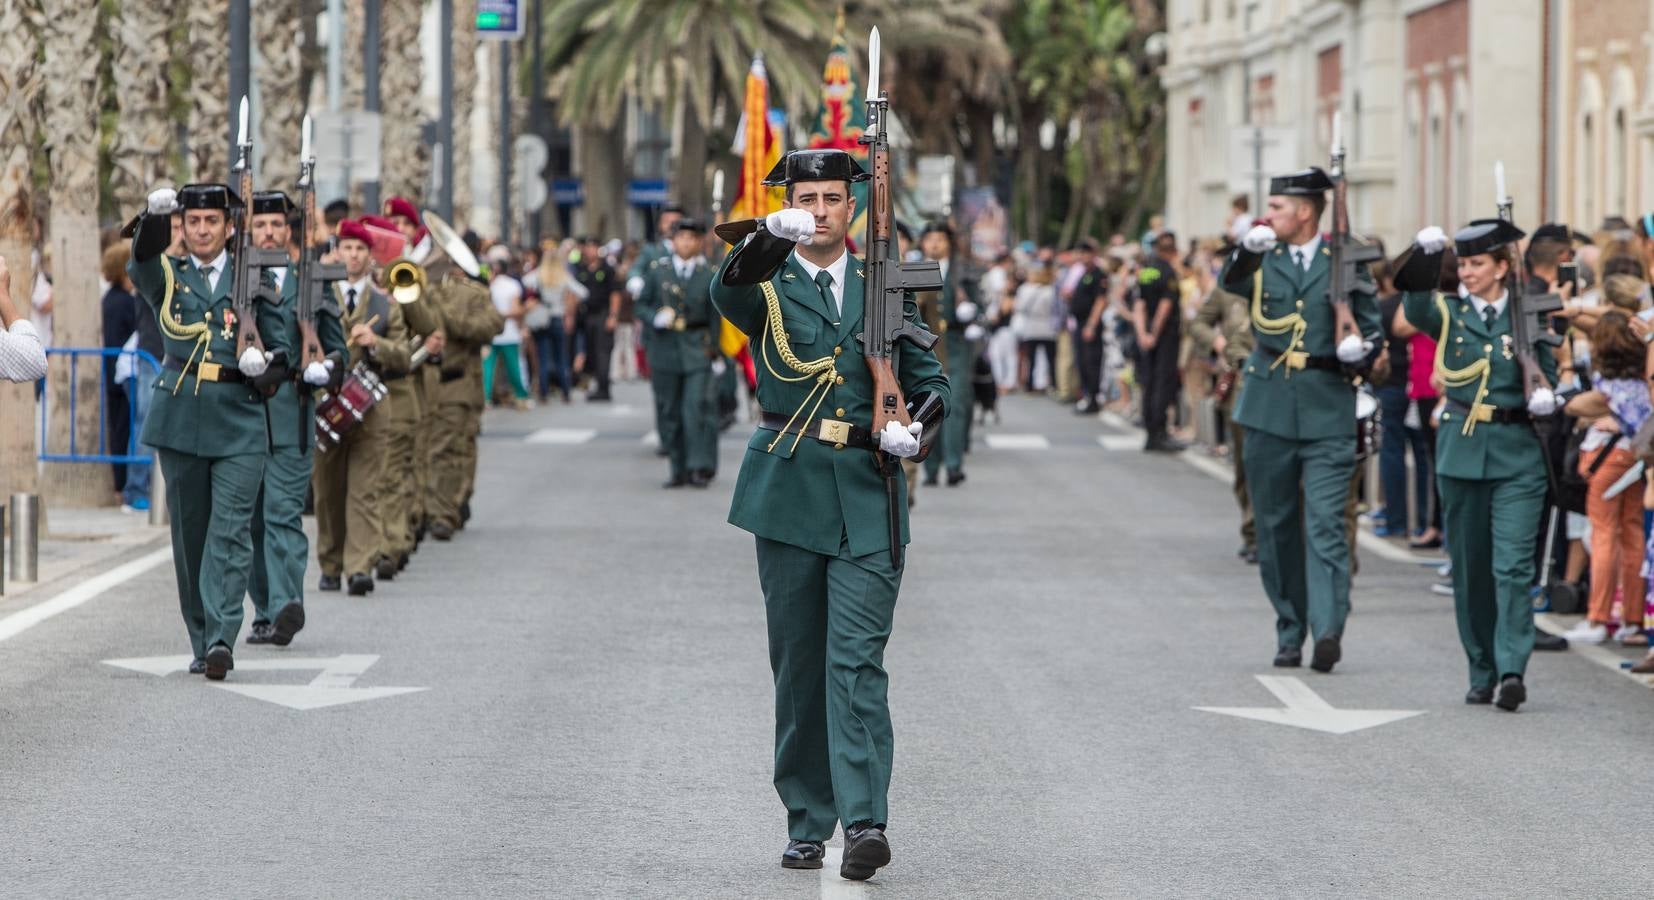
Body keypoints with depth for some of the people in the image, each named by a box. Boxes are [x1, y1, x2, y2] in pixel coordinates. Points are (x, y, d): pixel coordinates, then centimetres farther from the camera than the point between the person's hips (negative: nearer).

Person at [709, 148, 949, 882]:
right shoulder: (769, 286, 3)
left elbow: (929, 378, 16)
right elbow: (731, 291, -21)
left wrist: (916, 425, -7)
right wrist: (772, 238, -42)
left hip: (868, 497, 0)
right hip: (790, 491, 0)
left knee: (857, 659, -11)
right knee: (798, 663, 6)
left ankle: (864, 821, -18)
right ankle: (807, 823, 14)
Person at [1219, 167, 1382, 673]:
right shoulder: (1263, 260, 10)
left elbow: (1373, 329, 8)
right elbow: (1231, 283, -10)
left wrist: (1359, 349, -14)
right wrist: (1248, 249, -29)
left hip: (1327, 410, -3)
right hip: (1269, 410, 3)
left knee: (1325, 523, -13)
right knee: (1276, 526, 7)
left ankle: (1328, 630, -21)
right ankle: (1290, 632, 16)